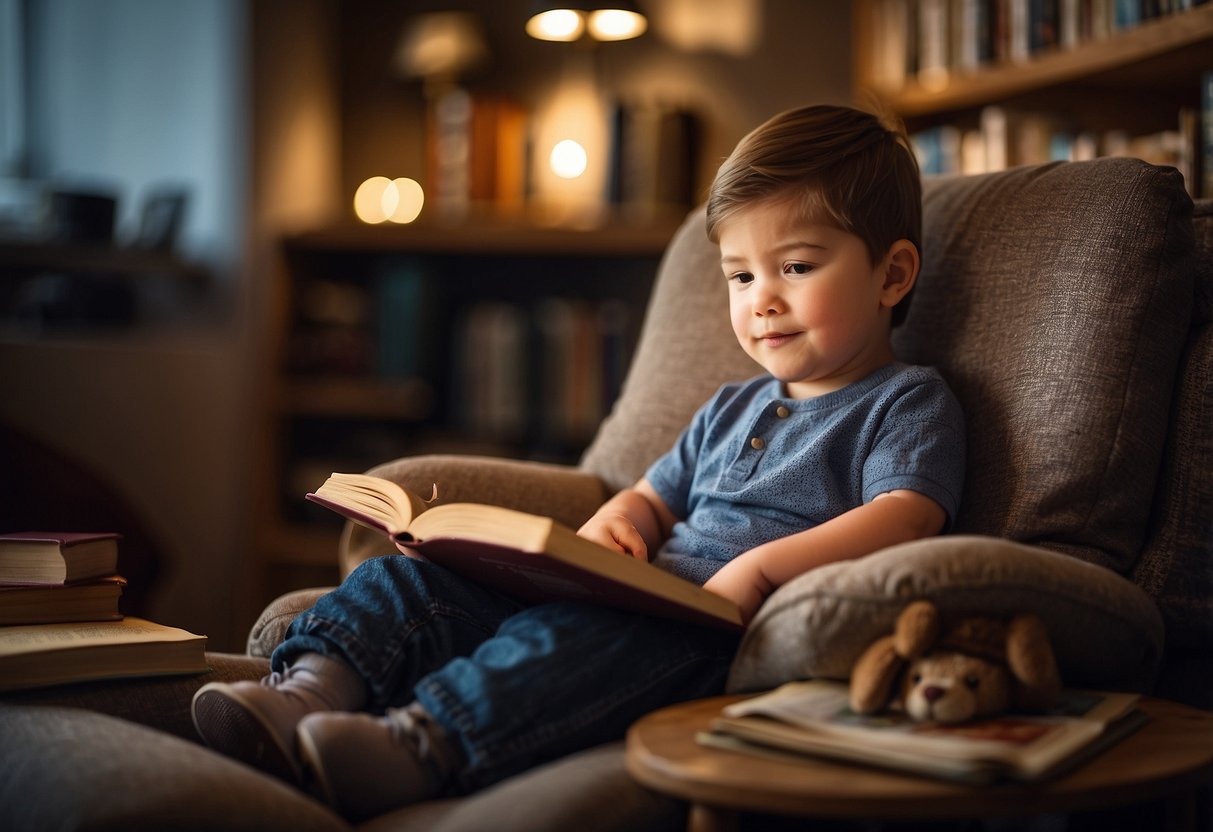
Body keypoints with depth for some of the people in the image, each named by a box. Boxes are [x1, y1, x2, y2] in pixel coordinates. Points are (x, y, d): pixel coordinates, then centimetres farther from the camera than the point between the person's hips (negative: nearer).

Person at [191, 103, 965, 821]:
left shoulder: (910, 405, 7)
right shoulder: (733, 409, 31)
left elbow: (903, 521, -11)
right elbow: (650, 498, 34)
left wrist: (760, 568, -24)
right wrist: (610, 528, 8)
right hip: (650, 589, 8)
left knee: (586, 632, -39)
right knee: (427, 575, -8)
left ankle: (423, 746, -56)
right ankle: (314, 687, -29)